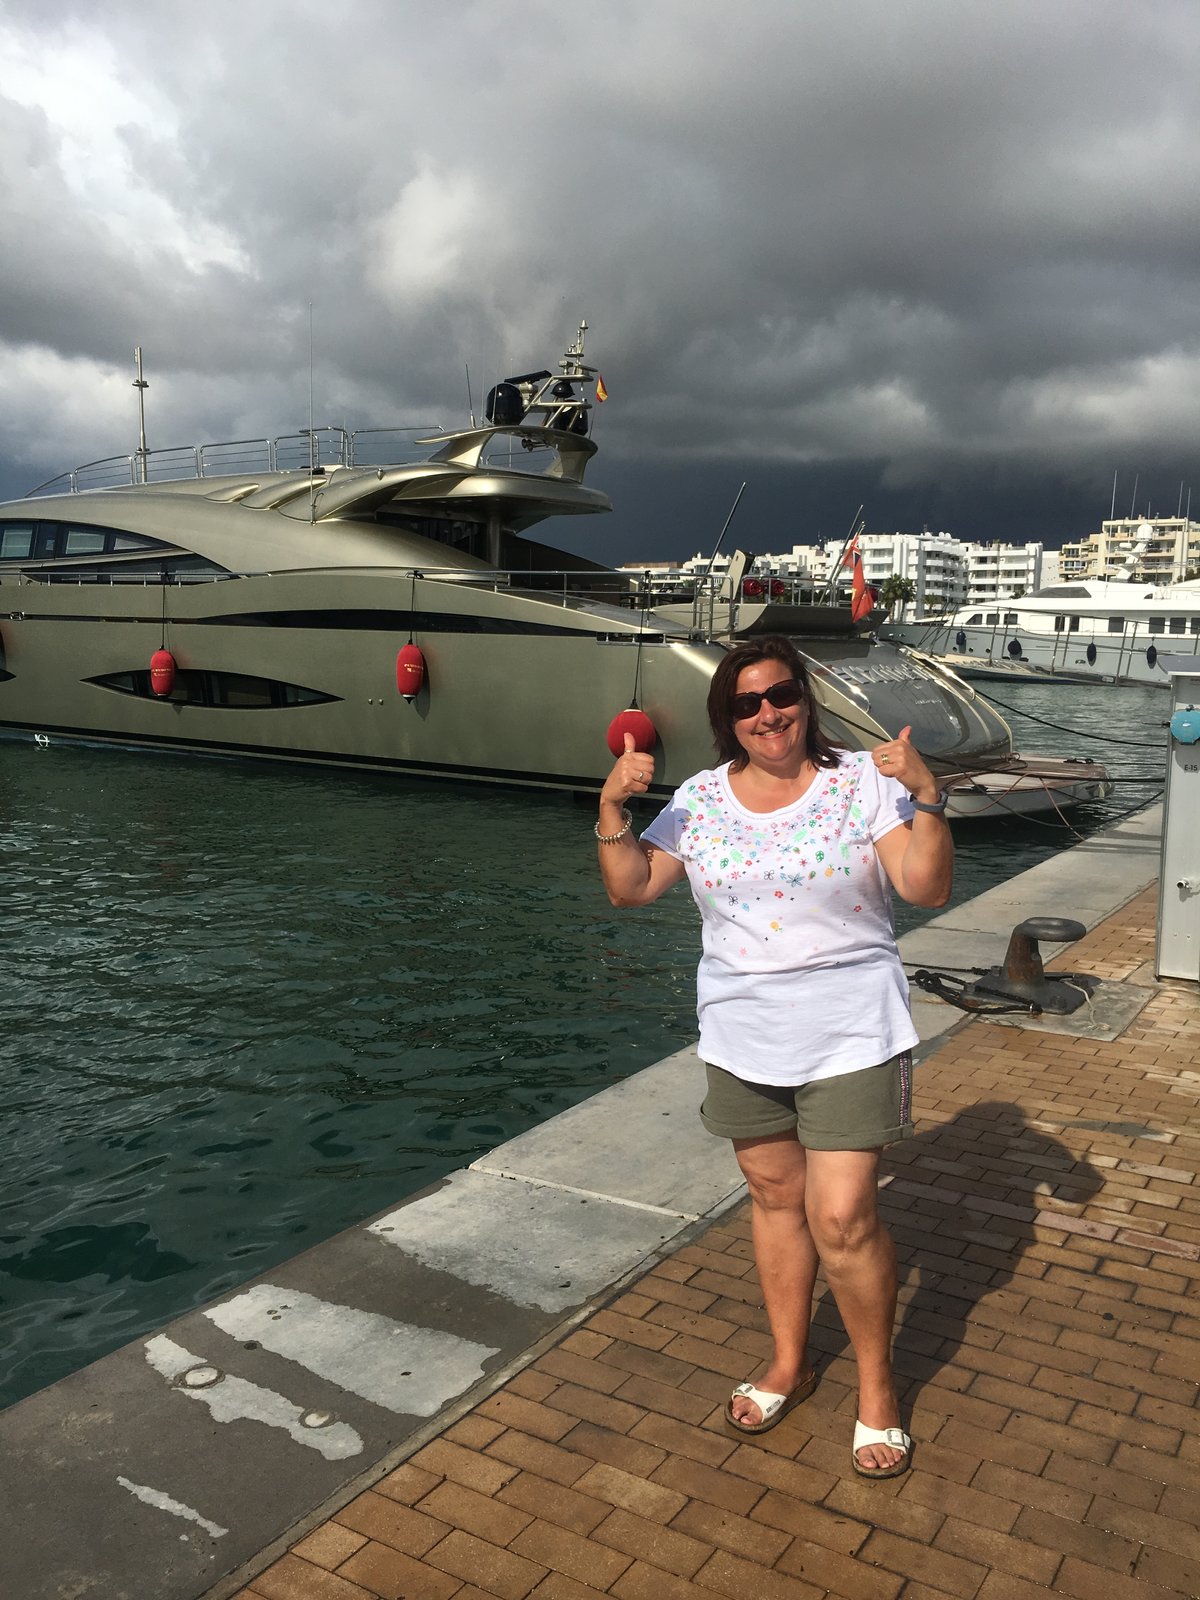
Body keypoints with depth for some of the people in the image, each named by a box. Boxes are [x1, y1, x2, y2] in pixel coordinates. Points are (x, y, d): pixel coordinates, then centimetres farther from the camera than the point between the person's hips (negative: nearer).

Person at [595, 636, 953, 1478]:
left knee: (842, 1219, -5)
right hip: (740, 1033, 4)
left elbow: (928, 890, -14)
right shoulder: (700, 798, 1)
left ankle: (877, 1383, 21)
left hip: (848, 1034, -4)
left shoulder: (863, 780, -8)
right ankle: (789, 1363, 37)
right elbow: (630, 888, 2)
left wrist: (926, 796, -26)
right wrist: (613, 807, -11)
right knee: (774, 1197, 17)